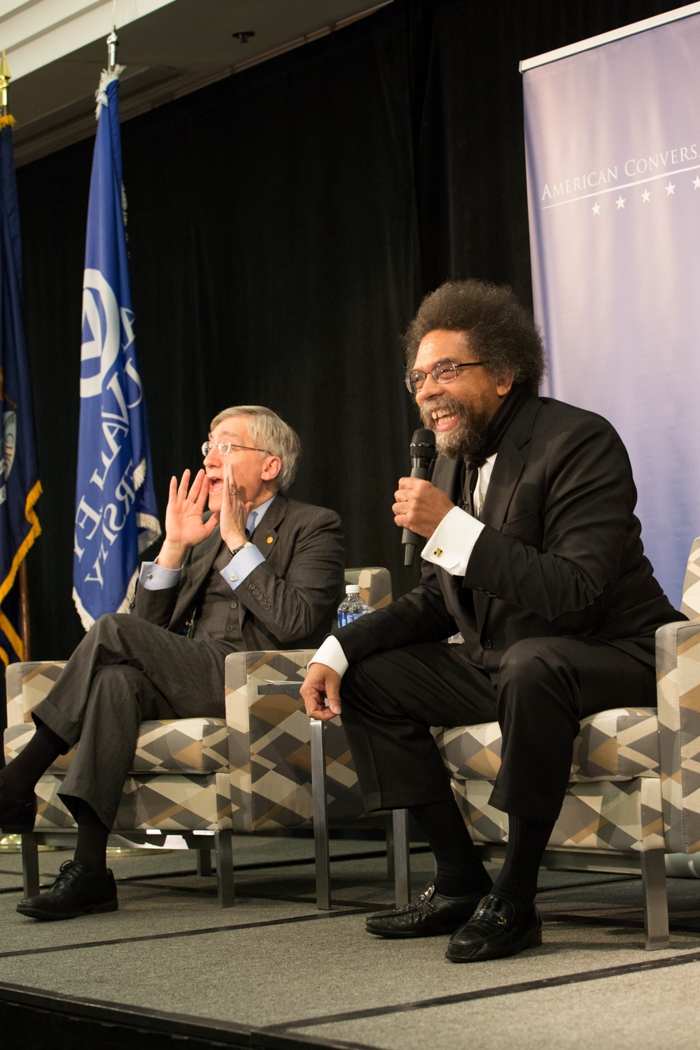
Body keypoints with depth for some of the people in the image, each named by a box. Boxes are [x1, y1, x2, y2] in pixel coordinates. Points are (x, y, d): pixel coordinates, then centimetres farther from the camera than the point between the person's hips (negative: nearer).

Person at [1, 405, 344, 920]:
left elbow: (298, 625, -13)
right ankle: (89, 868, -34)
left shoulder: (315, 527, 5)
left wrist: (239, 542, -9)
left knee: (113, 630, -23)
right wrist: (175, 545, 4)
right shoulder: (207, 534, 25)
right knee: (118, 679, -29)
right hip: (196, 679, 6)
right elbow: (153, 625, 16)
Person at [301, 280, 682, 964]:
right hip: (500, 664, 9)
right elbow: (435, 602, 13)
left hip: (608, 656, -9)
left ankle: (514, 899, -24)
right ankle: (460, 883, 5)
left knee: (530, 666, -39)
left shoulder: (579, 441, -18)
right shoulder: (457, 462, 7)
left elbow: (577, 592, -30)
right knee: (367, 681, 4)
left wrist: (454, 529, -31)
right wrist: (338, 650, -2)